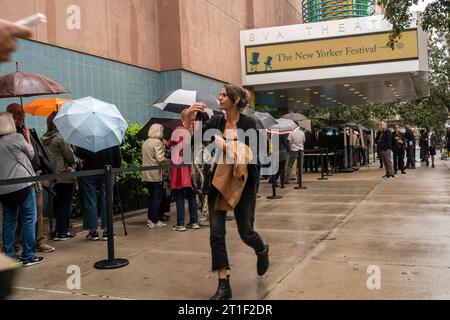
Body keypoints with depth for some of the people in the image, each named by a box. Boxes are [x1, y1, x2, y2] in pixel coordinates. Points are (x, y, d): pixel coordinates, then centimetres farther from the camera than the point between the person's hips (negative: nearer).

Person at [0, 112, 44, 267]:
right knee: (29, 219, 1)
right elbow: (31, 155, 7)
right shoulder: (17, 137, -6)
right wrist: (28, 138, 18)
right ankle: (28, 256, 1)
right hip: (22, 184, -6)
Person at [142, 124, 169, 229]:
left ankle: (150, 219, 21)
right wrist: (169, 161, -4)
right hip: (155, 174, -8)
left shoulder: (146, 142, 14)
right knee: (157, 197, -2)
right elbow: (160, 159, -21)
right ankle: (155, 221, 0)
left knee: (151, 196, 17)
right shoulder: (158, 142, -12)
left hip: (146, 174, 8)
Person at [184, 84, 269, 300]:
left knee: (246, 232, 7)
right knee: (216, 234, -3)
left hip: (242, 182, -3)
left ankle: (262, 251, 44)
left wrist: (226, 145, -22)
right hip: (218, 181, 3)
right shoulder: (216, 121, 3)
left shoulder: (248, 123, -6)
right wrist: (188, 117, -16)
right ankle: (223, 285, 6)